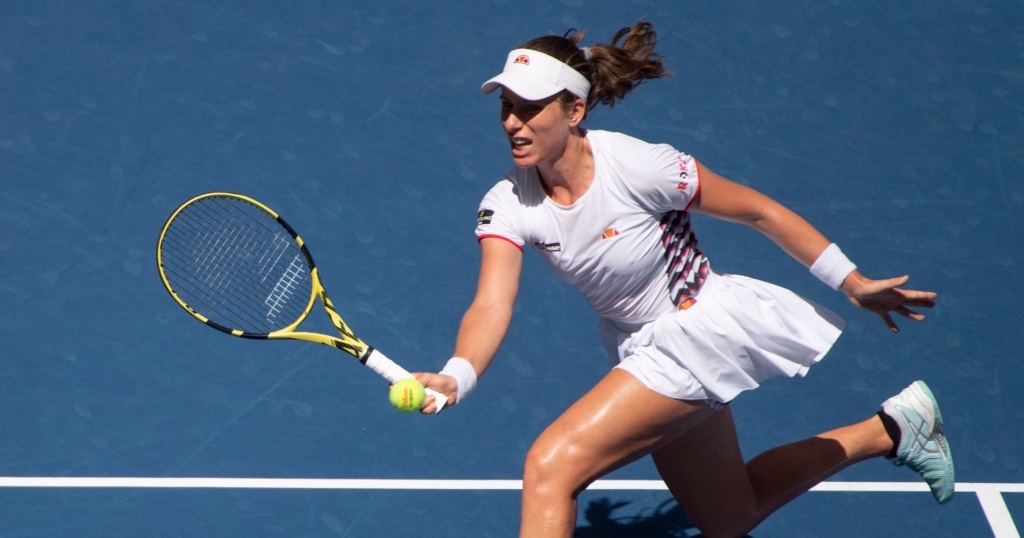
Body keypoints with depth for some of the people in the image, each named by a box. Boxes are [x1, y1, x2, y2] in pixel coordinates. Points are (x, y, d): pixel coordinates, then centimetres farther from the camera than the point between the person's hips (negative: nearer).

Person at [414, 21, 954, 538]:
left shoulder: (637, 167, -26)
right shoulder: (506, 205, -13)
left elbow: (760, 211, -15)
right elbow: (490, 307, -25)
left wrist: (853, 284, -9)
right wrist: (455, 377, -46)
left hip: (698, 329, -7)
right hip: (640, 349, 7)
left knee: (550, 467, -20)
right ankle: (886, 429, 38)